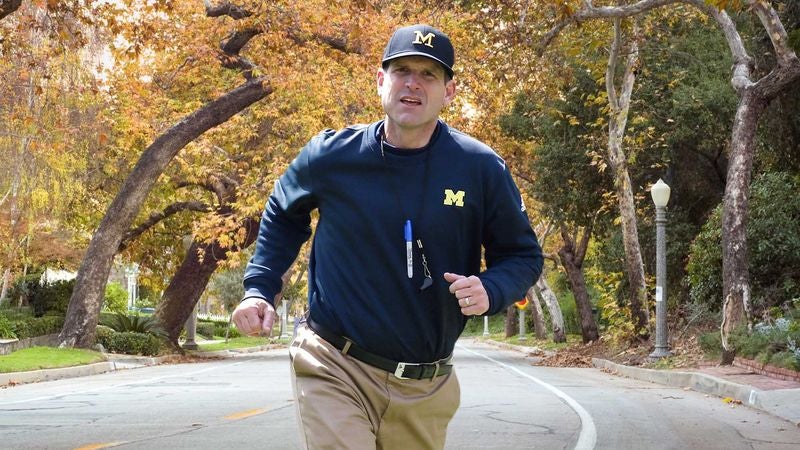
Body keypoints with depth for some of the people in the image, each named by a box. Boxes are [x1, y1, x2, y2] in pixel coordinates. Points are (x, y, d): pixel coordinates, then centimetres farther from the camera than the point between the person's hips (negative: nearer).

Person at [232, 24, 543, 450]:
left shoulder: (481, 168, -6)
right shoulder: (331, 155, -5)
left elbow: (523, 255, 5)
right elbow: (283, 216, 16)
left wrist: (490, 291, -16)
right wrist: (258, 289, 4)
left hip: (425, 389, 2)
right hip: (334, 371, -2)